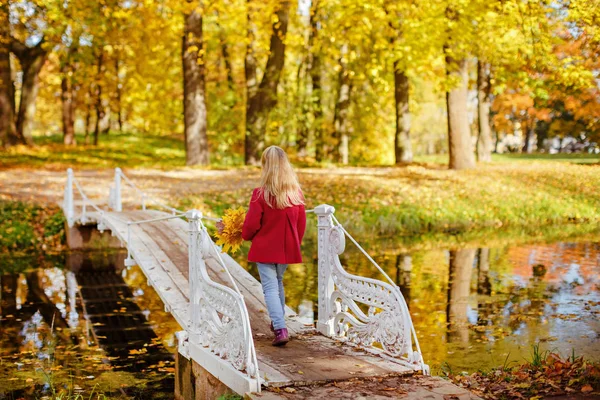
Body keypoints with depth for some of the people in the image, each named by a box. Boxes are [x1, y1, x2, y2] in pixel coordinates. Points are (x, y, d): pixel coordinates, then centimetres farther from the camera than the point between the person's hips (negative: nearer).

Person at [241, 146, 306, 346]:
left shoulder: (261, 194, -17)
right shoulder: (296, 193, -4)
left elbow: (251, 224, -12)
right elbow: (301, 222, 5)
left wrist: (246, 236, 10)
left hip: (265, 248, -5)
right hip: (287, 248, 5)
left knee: (270, 288, -1)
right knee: (278, 283, 24)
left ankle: (280, 329, -15)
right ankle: (278, 321, 34)